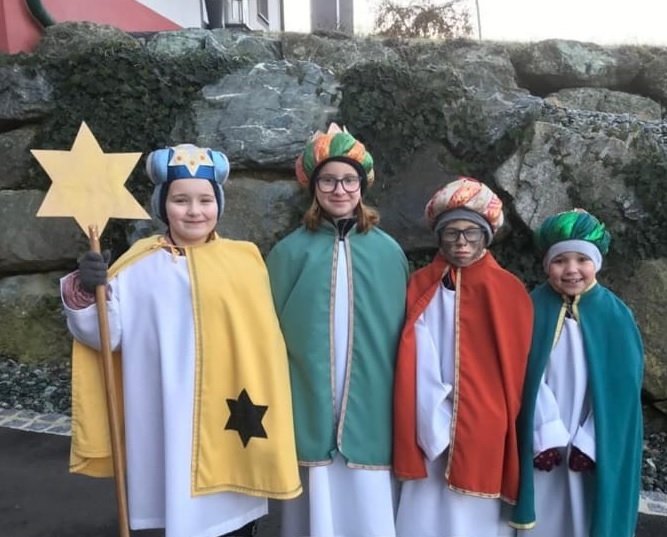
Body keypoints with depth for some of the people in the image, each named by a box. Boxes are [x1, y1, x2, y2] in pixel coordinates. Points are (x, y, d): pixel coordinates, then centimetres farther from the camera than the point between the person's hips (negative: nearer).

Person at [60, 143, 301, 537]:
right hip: (177, 418, -1)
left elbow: (265, 340, 6)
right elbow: (103, 332, -5)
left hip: (236, 419, 2)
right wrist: (86, 292, -23)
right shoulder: (141, 264, -2)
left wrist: (264, 412, 7)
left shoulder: (245, 259, 2)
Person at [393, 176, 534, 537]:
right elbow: (418, 364, -4)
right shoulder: (420, 287, 1)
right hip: (431, 433, 0)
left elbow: (519, 369, 2)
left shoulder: (509, 291, 0)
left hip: (486, 434, 0)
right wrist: (436, 426, -11)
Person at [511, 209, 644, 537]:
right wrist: (548, 436, -15)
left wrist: (588, 441, -10)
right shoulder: (532, 310, -5)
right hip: (541, 442, 0)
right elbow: (529, 378, -8)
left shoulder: (615, 315, -3)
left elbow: (621, 387, -4)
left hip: (596, 445, 0)